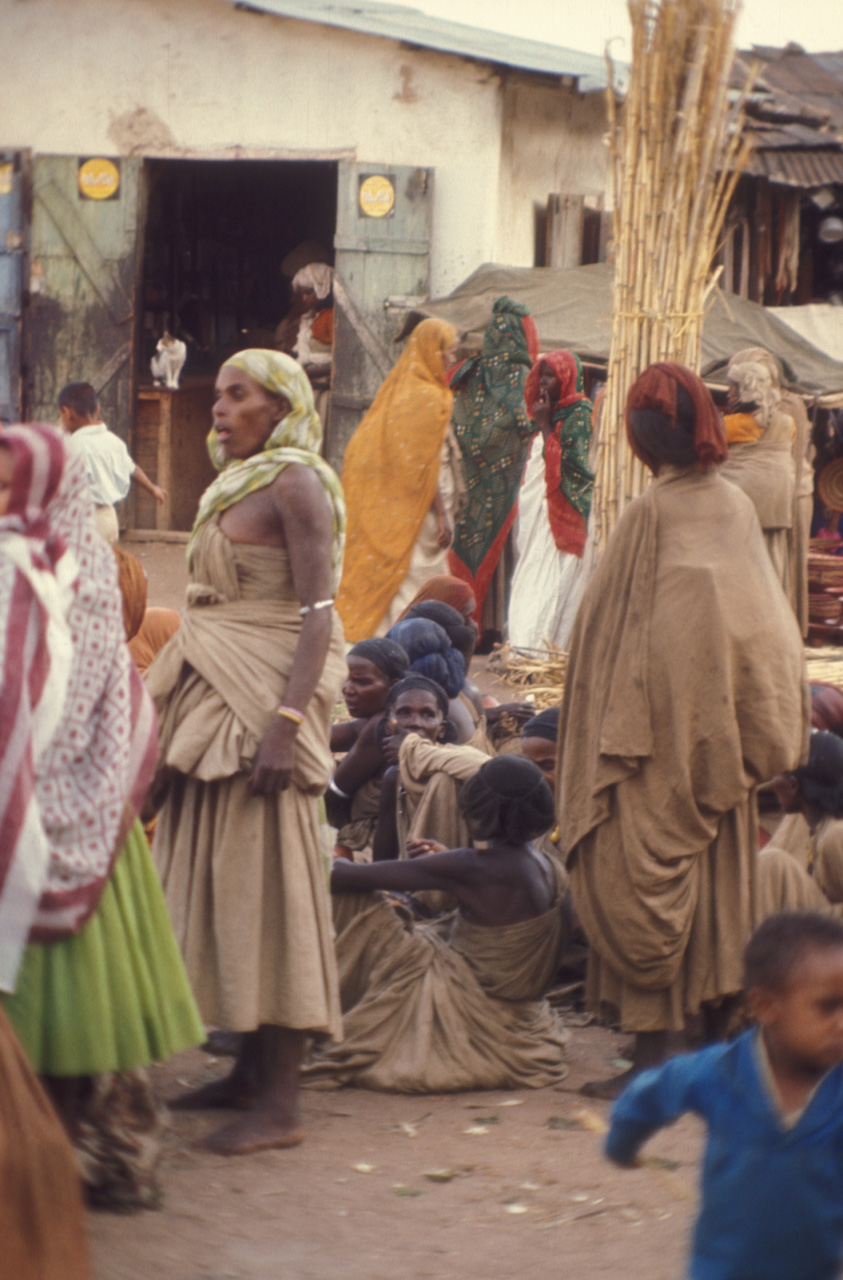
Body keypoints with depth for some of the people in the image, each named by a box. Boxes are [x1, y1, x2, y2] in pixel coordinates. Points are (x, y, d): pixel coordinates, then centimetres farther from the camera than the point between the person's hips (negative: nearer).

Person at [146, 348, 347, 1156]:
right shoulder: (232, 486, 16)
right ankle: (251, 1068, 18)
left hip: (263, 700, -9)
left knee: (266, 881, -10)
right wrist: (176, 717, 16)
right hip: (215, 697, 9)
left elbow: (317, 615, -16)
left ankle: (279, 1102, -9)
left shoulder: (296, 483, -9)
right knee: (218, 879, 10)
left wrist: (286, 722, -25)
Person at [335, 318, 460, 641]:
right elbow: (425, 465, -18)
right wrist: (442, 515, -15)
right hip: (410, 510, -8)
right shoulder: (429, 397, -15)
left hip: (378, 506, 8)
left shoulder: (395, 387, 9)